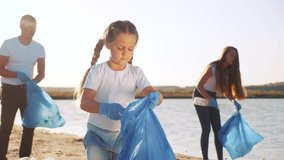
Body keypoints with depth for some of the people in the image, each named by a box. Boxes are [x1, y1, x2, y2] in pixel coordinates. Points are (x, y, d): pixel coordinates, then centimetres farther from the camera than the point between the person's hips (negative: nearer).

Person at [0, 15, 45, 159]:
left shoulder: (39, 48, 1)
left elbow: (41, 73, 2)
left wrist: (33, 82, -19)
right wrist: (17, 75, -26)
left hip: (28, 90, 4)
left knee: (29, 125, 4)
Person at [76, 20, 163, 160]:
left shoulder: (136, 72, -2)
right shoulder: (98, 70, -9)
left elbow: (152, 93, -15)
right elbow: (84, 102, -20)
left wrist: (155, 97, -41)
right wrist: (104, 108, -41)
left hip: (125, 135, 2)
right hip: (98, 134, -2)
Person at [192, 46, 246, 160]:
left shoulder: (228, 71, 1)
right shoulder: (212, 68, -21)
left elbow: (226, 90, 9)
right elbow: (199, 86, -22)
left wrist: (234, 101, -6)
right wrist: (210, 100, -29)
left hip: (212, 98, 7)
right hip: (201, 97, -7)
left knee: (218, 129, 2)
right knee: (206, 129, -13)